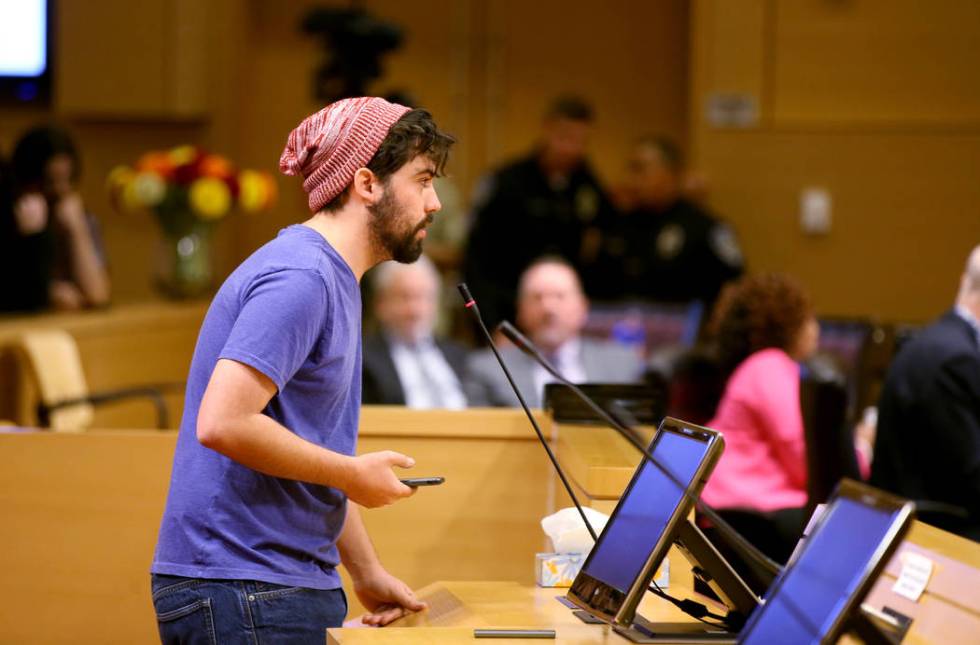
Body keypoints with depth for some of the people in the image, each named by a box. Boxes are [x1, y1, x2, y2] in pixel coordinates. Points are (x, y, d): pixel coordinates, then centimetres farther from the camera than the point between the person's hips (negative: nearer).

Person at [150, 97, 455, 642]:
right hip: (242, 594, -10)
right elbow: (223, 423, -26)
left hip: (292, 585, 10)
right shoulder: (298, 278, -16)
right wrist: (353, 473, -15)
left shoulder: (335, 279, 16)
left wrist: (368, 573, 18)